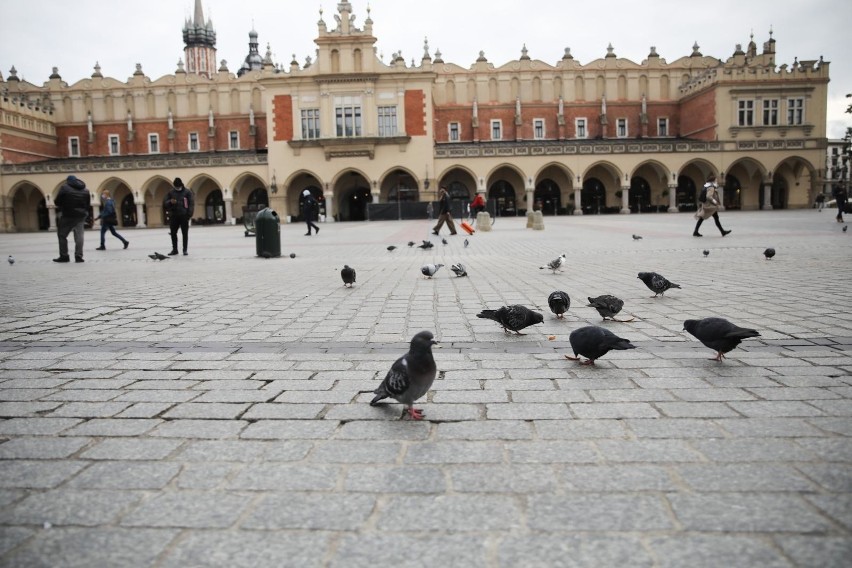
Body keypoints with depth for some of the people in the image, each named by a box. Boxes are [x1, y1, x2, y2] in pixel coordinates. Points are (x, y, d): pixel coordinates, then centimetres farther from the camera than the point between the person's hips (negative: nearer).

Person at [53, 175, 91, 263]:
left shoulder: (64, 188, -4)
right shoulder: (85, 190, 9)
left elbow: (57, 202, -4)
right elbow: (88, 204, 10)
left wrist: (62, 207, 14)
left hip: (67, 216, -3)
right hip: (81, 216, 4)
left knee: (62, 235, 9)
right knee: (79, 236, 4)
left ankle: (64, 256, 8)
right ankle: (78, 256, 0)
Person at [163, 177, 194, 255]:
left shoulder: (187, 192, 1)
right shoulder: (171, 193, 10)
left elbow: (191, 204, -3)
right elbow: (164, 203, 9)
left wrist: (189, 214, -13)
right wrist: (170, 202, -14)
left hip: (184, 216, -3)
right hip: (173, 216, 3)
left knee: (185, 233, 2)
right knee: (173, 233, 6)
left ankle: (185, 250, 8)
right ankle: (174, 249, 15)